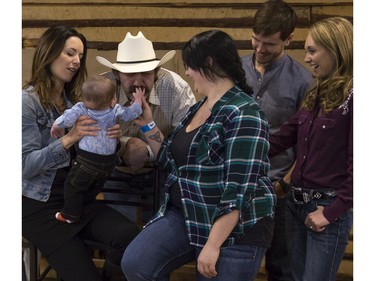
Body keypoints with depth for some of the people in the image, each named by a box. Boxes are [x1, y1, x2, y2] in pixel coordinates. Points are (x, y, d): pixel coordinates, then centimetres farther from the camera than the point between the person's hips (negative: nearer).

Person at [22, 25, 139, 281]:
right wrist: (68, 139, -29)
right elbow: (26, 165, -16)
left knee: (129, 235, -20)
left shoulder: (75, 98, 11)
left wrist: (111, 137, -12)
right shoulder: (28, 100, -9)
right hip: (41, 205, -5)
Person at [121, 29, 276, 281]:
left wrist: (213, 245, -25)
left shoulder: (243, 114, -18)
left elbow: (239, 189, -24)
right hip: (186, 215, 8)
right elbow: (178, 161, 20)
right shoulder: (199, 108, 11)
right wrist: (148, 126, 12)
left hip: (235, 230, -7)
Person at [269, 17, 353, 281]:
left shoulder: (352, 97, -15)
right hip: (298, 200, 8)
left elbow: (357, 165, -17)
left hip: (329, 206, -8)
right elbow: (285, 136, 12)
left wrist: (332, 212, -16)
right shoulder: (317, 94, 10)